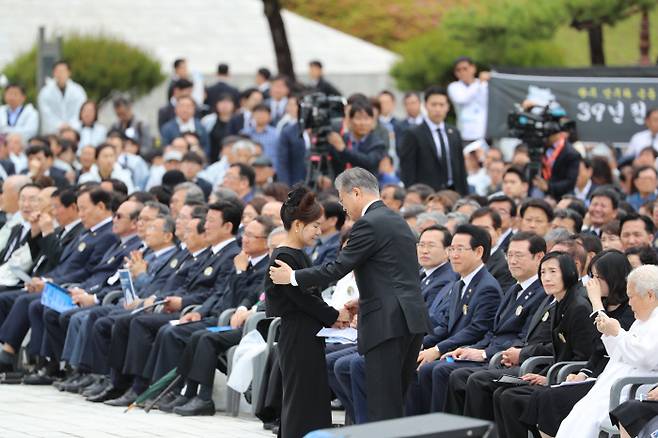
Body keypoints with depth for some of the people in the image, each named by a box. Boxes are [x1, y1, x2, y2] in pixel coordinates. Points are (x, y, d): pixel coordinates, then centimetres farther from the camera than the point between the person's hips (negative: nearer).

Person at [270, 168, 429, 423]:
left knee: (382, 406, -9)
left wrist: (292, 277, -2)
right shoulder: (396, 221, 19)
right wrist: (365, 300, 22)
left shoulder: (368, 224, -10)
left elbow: (338, 268, -12)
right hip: (412, 320, 9)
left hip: (387, 323, -9)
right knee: (395, 403, 12)